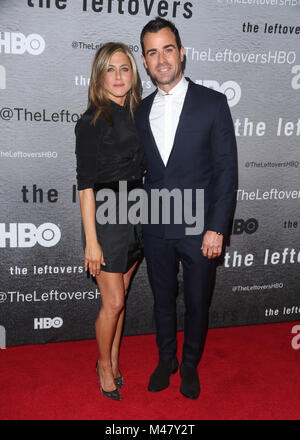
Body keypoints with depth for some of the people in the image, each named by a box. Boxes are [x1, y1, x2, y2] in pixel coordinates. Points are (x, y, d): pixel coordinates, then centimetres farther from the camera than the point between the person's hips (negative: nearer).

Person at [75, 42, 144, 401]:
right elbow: (85, 184, -14)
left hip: (135, 216, 6)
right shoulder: (92, 121, -12)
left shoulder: (135, 114, 8)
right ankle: (104, 364, 28)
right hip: (105, 217, -6)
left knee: (120, 299, 16)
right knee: (113, 303, 3)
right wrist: (91, 240, -15)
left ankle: (113, 361, 34)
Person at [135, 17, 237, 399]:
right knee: (162, 300, 18)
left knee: (196, 303, 13)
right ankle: (166, 359, 42)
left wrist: (217, 228, -13)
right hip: (155, 229, 3)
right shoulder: (141, 111, 6)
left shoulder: (212, 103, -6)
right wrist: (142, 220, 3)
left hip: (199, 229, -3)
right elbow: (143, 169, 9)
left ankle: (190, 364, 38)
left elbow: (226, 169, -8)